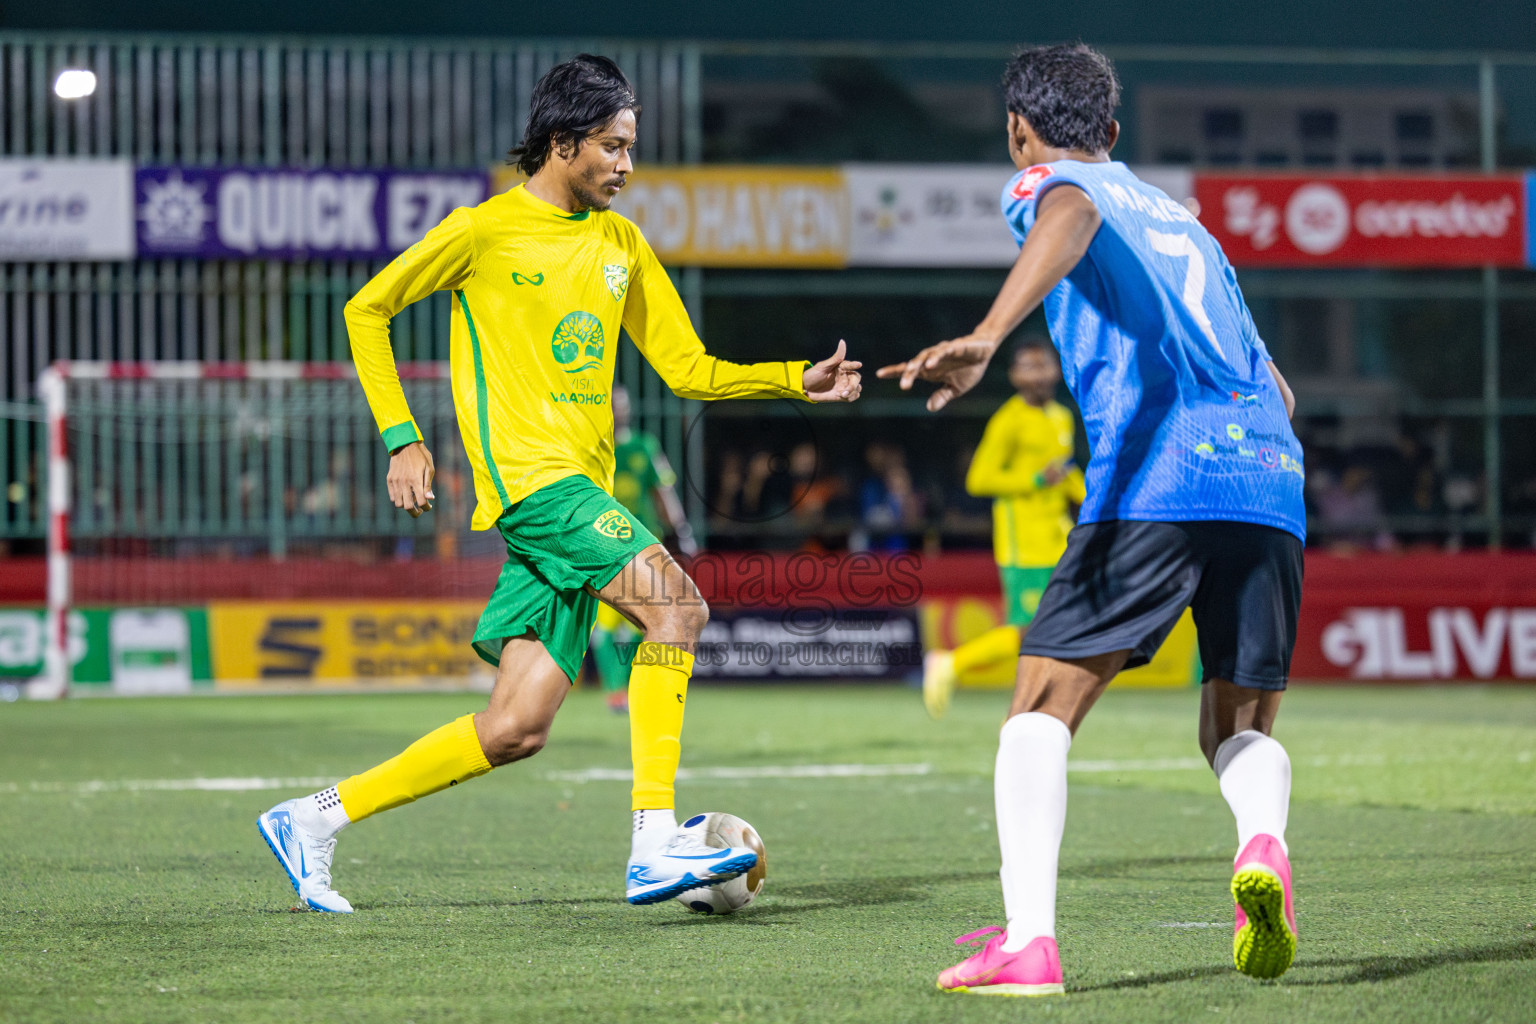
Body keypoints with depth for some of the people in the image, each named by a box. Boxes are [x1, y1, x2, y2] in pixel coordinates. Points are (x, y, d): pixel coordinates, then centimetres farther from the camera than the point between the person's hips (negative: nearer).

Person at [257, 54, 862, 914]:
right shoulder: (488, 231, -3)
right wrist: (403, 439, -3)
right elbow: (367, 310, 4)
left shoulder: (621, 245, 16)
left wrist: (799, 382, 3)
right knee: (676, 603, -24)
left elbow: (691, 370, 17)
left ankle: (316, 819, 13)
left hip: (584, 491, 7)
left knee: (518, 729, 2)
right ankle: (655, 847, -25)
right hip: (529, 476, -7)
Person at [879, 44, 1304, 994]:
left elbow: (1070, 224, -16)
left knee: (1042, 710, 3)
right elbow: (1276, 388, 35)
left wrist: (987, 338, -30)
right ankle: (1263, 842, -15)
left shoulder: (1049, 184, 13)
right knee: (1240, 729, 18)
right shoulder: (1176, 211, 33)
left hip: (1155, 480, -5)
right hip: (1270, 481, 5)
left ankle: (1028, 941, -13)